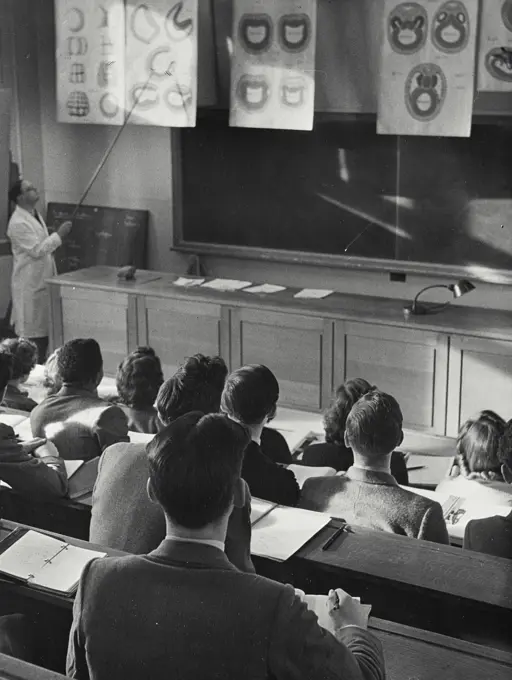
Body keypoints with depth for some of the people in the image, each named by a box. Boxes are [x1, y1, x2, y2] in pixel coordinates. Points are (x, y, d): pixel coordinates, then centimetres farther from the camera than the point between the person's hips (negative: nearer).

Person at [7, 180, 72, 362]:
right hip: (30, 284, -9)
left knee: (44, 329, 14)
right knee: (32, 333, -2)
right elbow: (37, 250, -22)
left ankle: (41, 365, 23)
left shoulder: (35, 215, 11)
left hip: (43, 278, 9)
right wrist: (59, 234, -18)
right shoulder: (18, 222, -19)